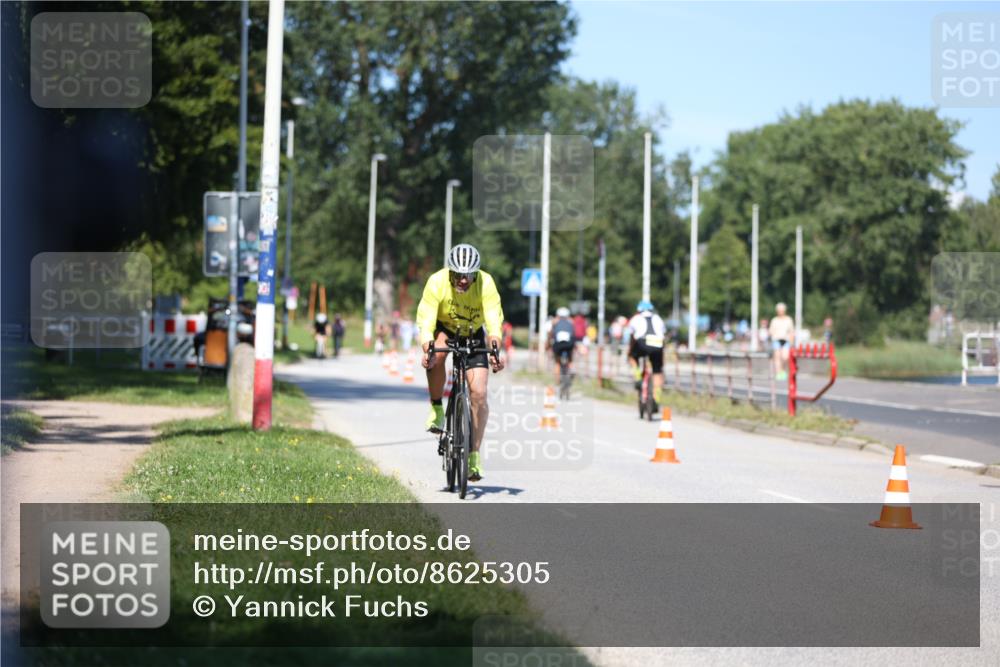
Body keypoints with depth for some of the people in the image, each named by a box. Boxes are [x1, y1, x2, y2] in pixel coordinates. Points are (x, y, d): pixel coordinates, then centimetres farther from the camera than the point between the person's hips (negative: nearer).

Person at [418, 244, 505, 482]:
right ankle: (436, 409, -14)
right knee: (436, 354, -37)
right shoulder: (437, 282, -29)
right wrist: (426, 350, -51)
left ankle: (474, 456, -2)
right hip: (444, 329, 0)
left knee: (479, 393, -13)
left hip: (474, 335, 1)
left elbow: (494, 319, -36)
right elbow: (426, 319, -35)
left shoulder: (486, 283, -28)